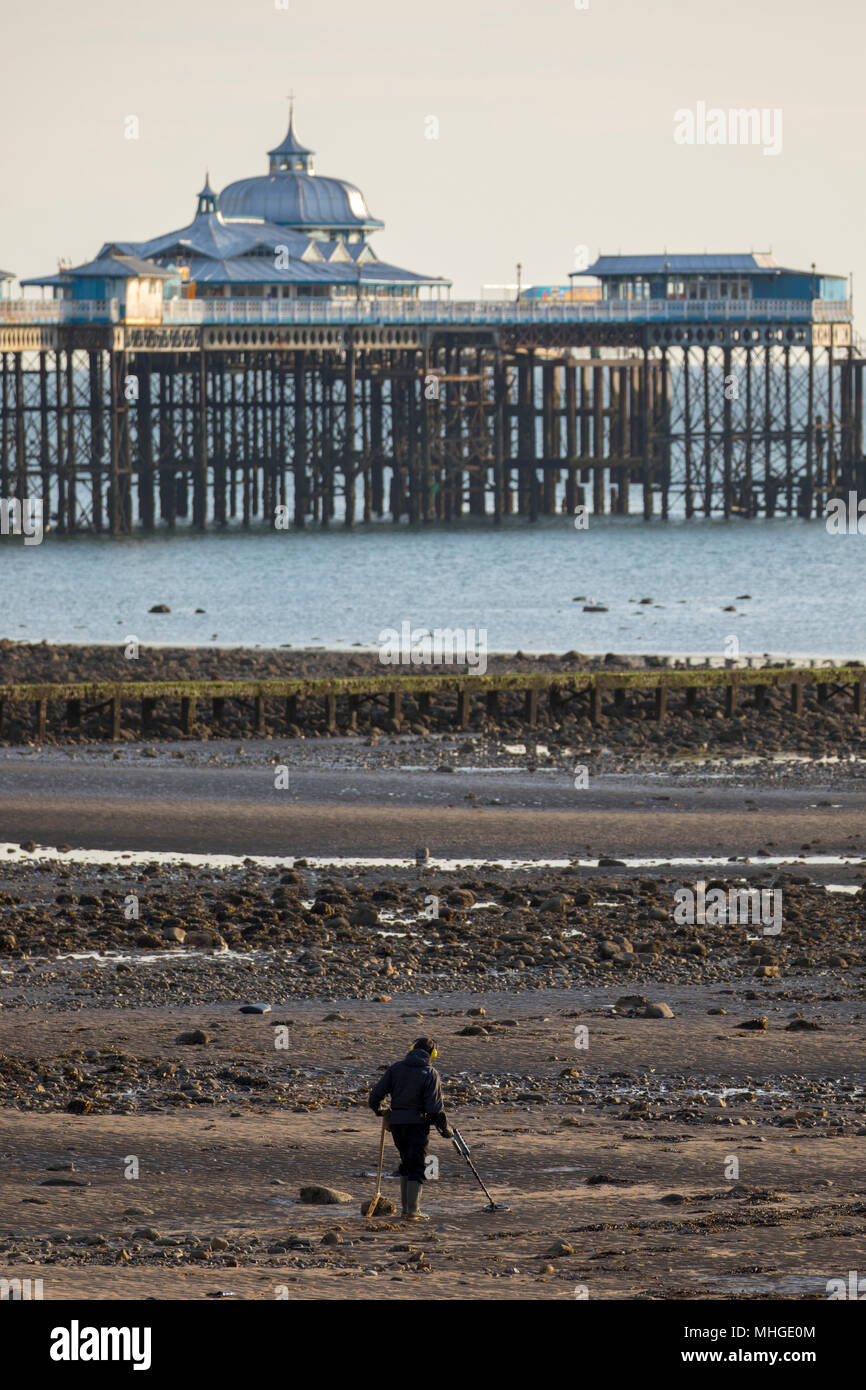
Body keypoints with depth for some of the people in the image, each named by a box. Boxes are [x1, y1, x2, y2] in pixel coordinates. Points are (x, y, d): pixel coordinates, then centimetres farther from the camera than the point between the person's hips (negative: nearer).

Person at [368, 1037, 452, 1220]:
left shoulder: (396, 1068, 4)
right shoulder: (430, 1073, -7)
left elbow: (376, 1093, 3)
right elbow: (435, 1106, -12)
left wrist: (377, 1109, 23)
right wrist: (445, 1128, -2)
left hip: (396, 1123, 4)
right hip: (417, 1123, -4)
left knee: (406, 1164, 19)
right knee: (417, 1167, 1)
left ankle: (406, 1208, 20)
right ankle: (412, 1211, -3)